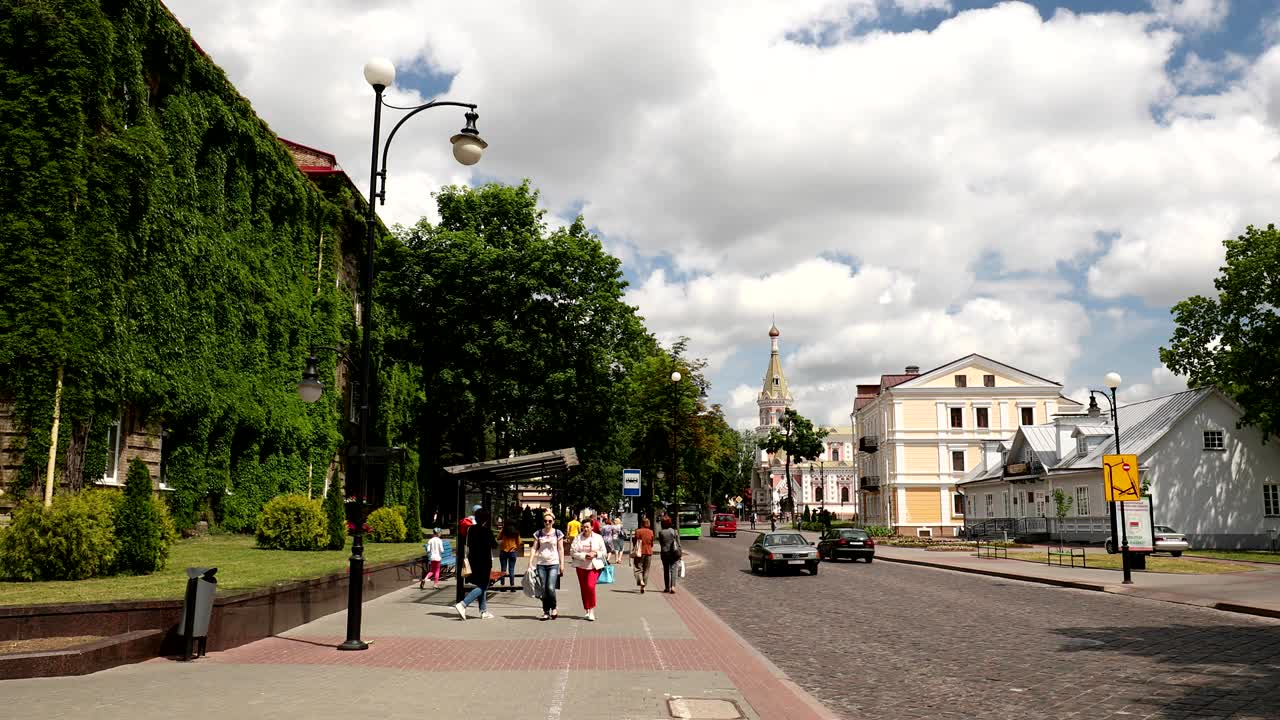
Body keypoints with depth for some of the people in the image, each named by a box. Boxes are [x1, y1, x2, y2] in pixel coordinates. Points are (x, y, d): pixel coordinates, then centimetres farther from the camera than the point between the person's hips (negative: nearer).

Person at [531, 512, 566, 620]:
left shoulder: (558, 533, 3)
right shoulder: (538, 534, 7)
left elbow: (561, 549, 5)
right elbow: (534, 549, 6)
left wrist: (562, 564, 1)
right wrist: (530, 563, -2)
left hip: (553, 564, -2)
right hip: (541, 564, 2)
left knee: (550, 588, -13)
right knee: (544, 589, 3)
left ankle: (554, 608, 10)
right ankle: (546, 612, 13)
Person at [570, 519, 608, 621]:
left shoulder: (598, 538, 2)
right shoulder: (578, 538, 1)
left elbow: (603, 552, 6)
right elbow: (572, 552, -4)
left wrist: (595, 554, -14)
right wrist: (584, 556, -17)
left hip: (594, 566, -2)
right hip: (581, 566, 2)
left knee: (590, 586, -18)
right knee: (584, 588, 6)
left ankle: (592, 610, -6)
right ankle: (587, 610, 20)